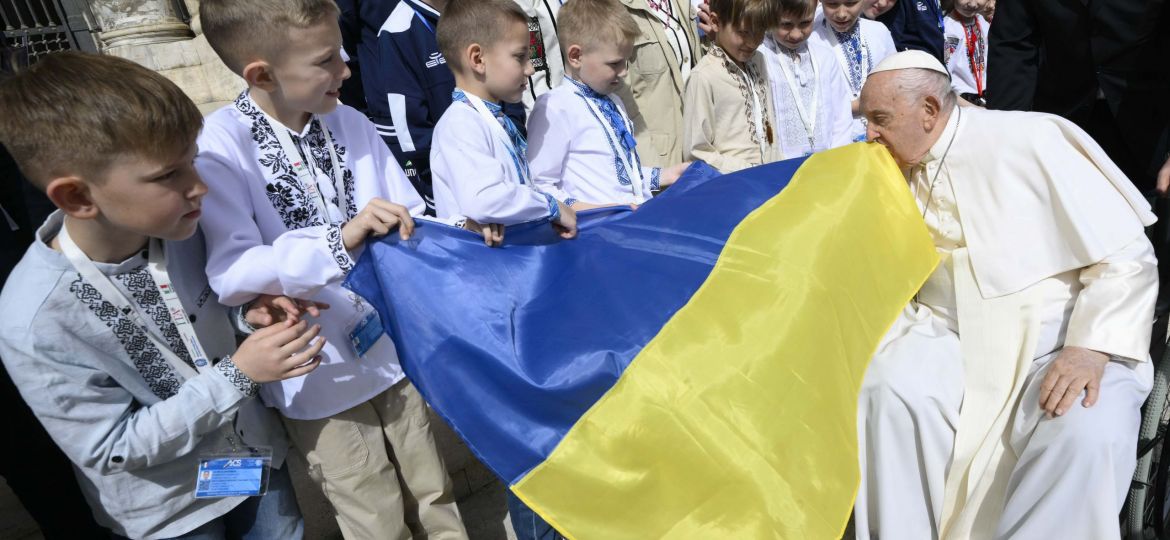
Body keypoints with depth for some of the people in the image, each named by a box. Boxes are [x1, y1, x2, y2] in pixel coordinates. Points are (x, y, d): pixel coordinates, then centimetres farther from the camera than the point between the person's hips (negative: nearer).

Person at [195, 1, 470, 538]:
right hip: (319, 378, -3)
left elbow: (409, 220, 3)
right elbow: (229, 273, -25)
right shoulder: (218, 146, -15)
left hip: (395, 350, 4)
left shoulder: (351, 124, -2)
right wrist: (340, 239, -36)